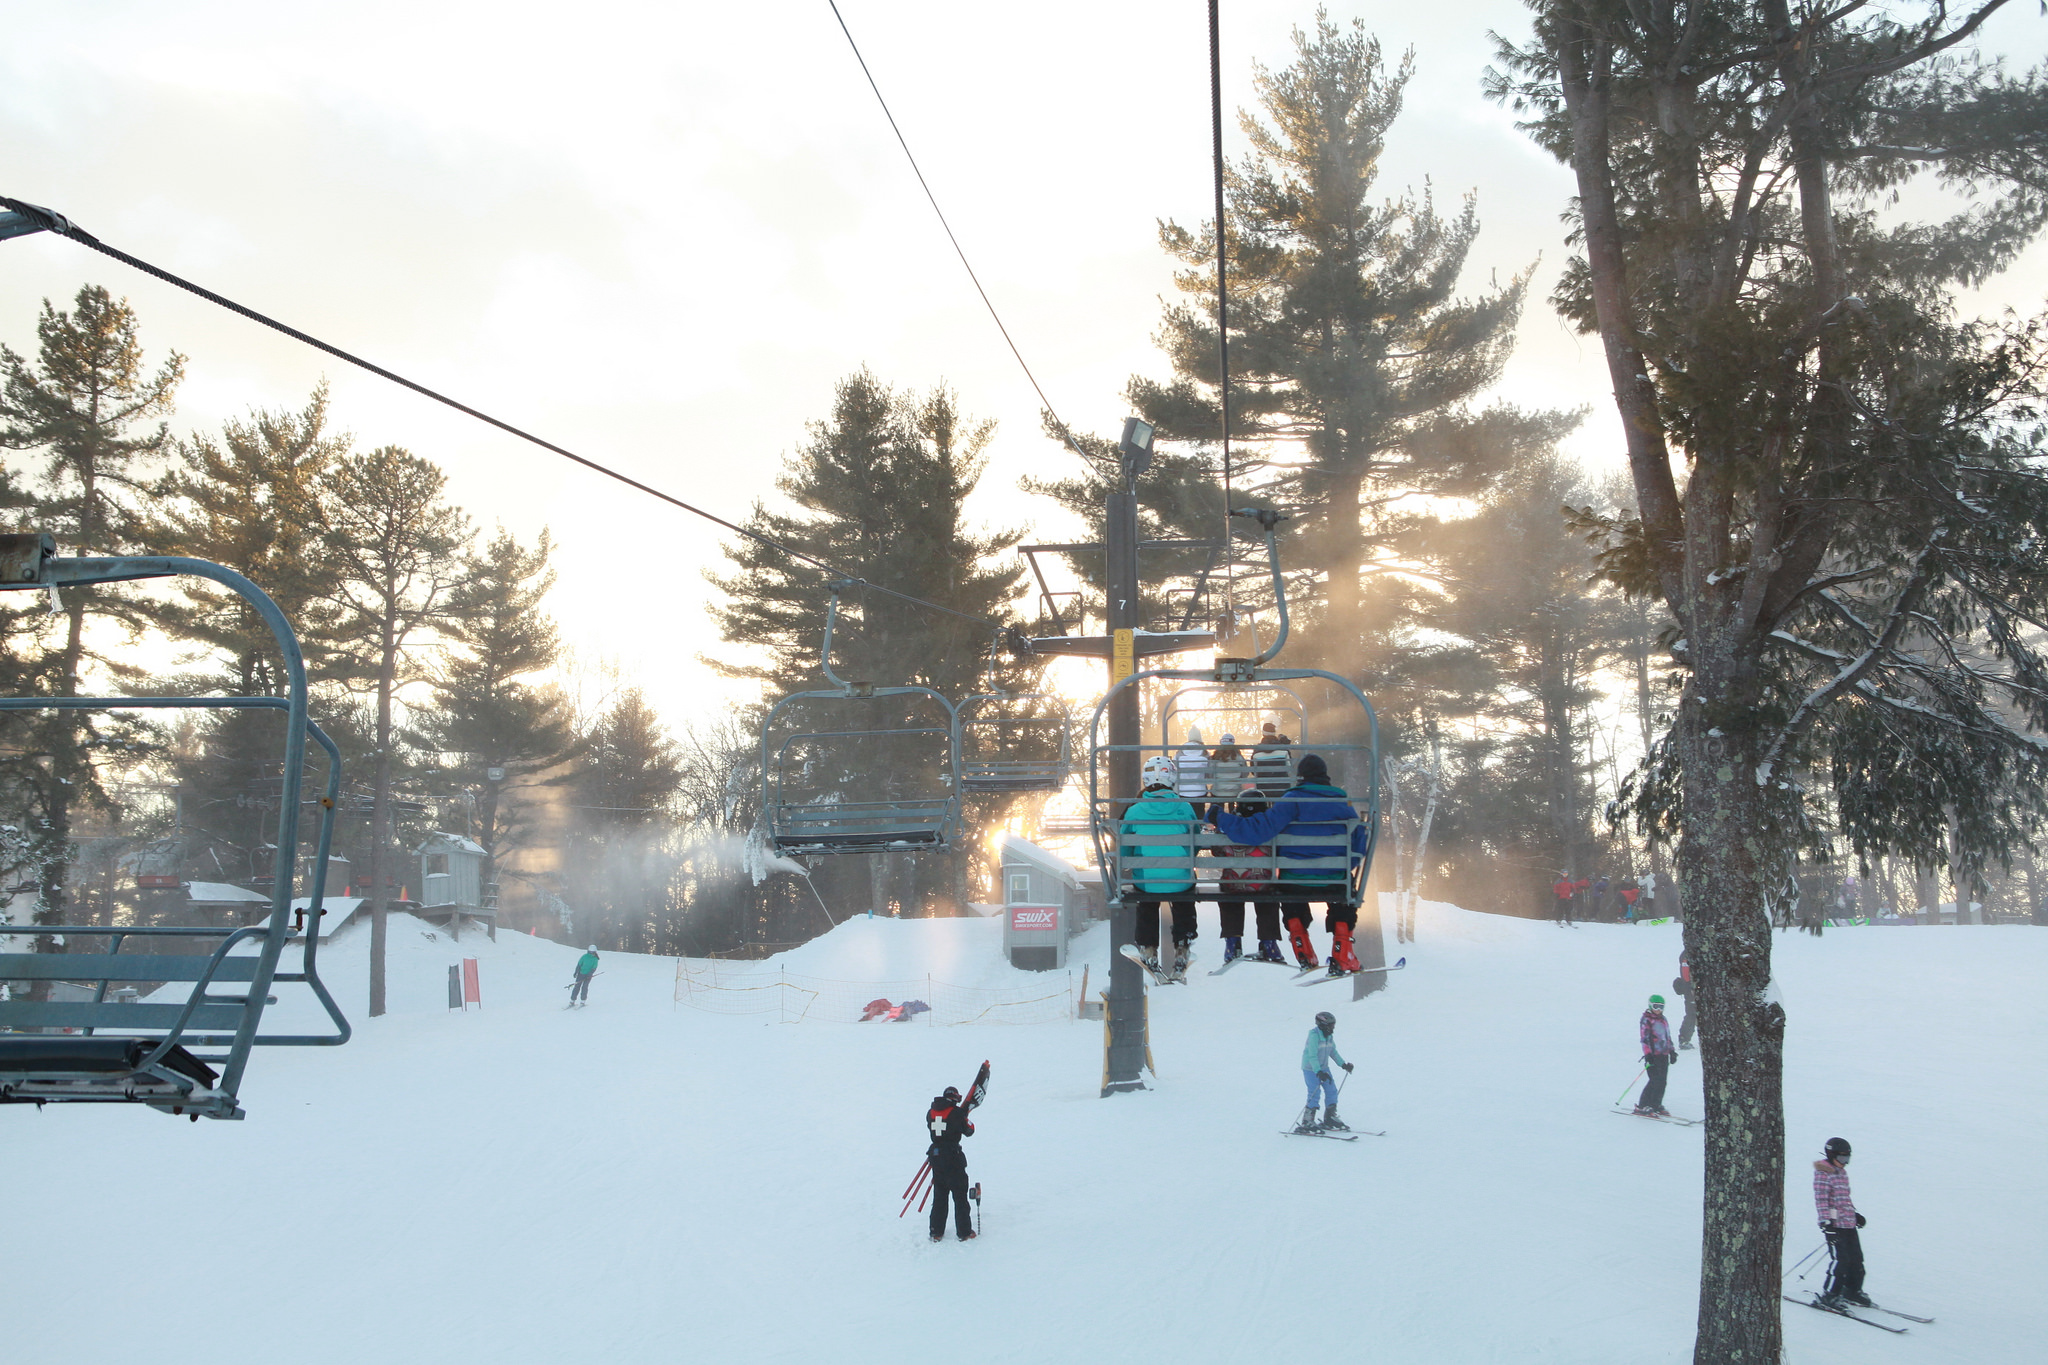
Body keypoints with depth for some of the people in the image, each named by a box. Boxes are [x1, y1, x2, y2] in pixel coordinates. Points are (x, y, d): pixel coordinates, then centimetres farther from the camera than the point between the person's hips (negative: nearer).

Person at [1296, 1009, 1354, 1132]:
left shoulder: (1329, 1036, 3)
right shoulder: (1314, 1035, -22)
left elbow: (1333, 1052, 15)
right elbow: (1312, 1055, -27)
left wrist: (1344, 1064, 9)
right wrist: (1318, 1072, -34)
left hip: (1323, 1068, 8)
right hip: (1310, 1069, -8)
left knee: (1332, 1091, 7)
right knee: (1314, 1093, -13)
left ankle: (1330, 1118, 21)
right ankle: (1307, 1122, -5)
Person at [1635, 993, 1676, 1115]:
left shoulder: (1663, 1019, 19)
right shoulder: (1646, 1019, -5)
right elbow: (1645, 1038, -11)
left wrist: (1672, 1051, 25)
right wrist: (1647, 1054, -18)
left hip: (1664, 1055, 7)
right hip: (1653, 1055, -7)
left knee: (1662, 1081, 5)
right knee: (1655, 1080, -13)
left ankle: (1656, 1105, 14)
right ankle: (1642, 1106, -8)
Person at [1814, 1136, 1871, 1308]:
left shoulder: (1842, 1172, 17)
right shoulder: (1823, 1173, -10)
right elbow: (1821, 1199, -16)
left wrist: (1855, 1214, 29)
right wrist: (1826, 1221, -22)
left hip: (1849, 1223, 9)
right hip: (1835, 1225, -9)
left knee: (1856, 1259, 11)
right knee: (1840, 1260, -12)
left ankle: (1853, 1292, 25)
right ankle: (1829, 1296, -6)